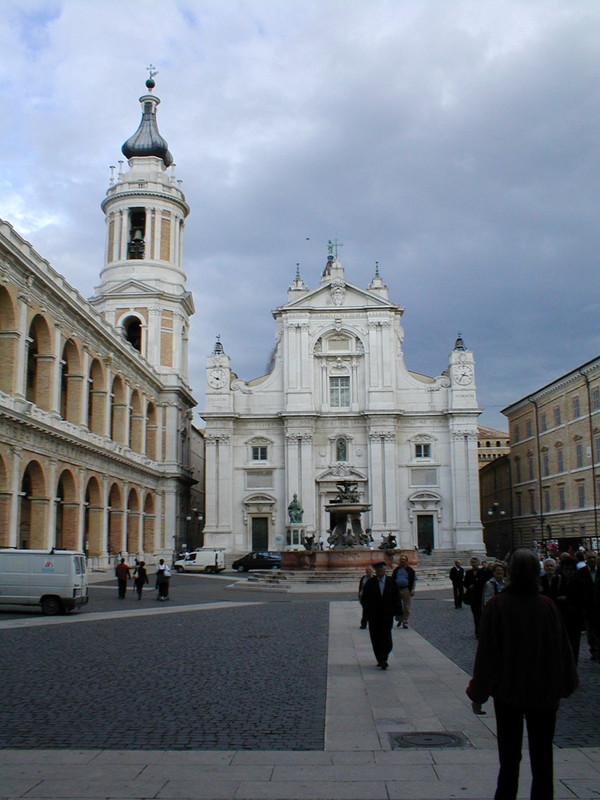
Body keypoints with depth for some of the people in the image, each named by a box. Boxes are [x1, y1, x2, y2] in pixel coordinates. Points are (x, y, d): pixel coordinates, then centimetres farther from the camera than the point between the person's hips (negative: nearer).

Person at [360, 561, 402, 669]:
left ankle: (383, 659, -4)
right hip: (373, 615, 1)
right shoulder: (370, 583, 2)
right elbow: (364, 598, 5)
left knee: (386, 637, -7)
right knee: (376, 638, 4)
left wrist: (398, 611, -2)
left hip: (387, 613, -1)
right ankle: (380, 659, 15)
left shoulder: (391, 582, 3)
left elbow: (396, 598, 4)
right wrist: (367, 611, -3)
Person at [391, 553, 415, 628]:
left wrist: (412, 590, -5)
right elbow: (393, 580, 17)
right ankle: (399, 620, 24)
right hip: (397, 590, 3)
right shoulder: (396, 570, 12)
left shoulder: (410, 570, 4)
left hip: (406, 590, -3)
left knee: (406, 608, -1)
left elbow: (413, 580, 4)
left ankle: (405, 622, 5)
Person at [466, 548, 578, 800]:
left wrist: (478, 693, -2)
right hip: (544, 694, 1)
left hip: (508, 692, -1)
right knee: (542, 759, 12)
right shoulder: (547, 605, -10)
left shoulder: (498, 605, -15)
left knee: (509, 758, 12)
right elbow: (562, 650, -1)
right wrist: (564, 687, 13)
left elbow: (487, 652, -12)